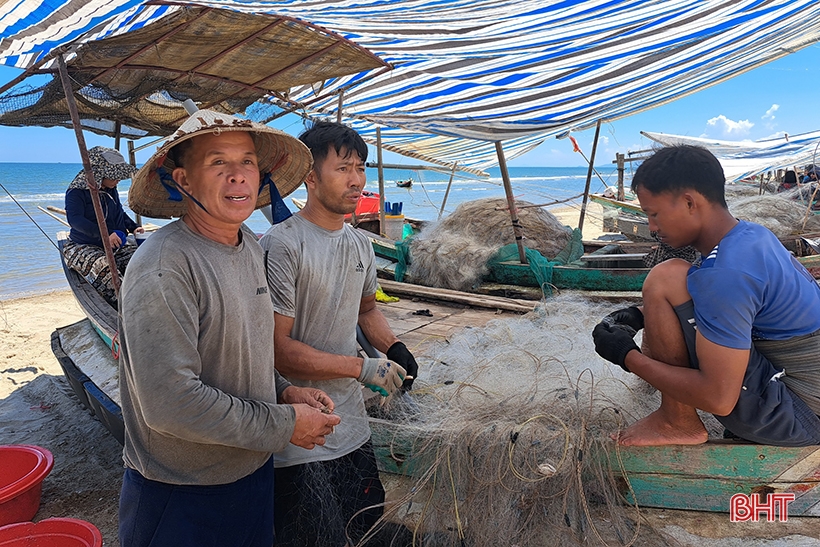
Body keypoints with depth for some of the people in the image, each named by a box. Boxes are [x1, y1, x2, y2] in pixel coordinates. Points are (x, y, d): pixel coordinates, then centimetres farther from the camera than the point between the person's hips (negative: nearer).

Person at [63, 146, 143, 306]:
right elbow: (75, 219, -24)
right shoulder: (77, 191, -9)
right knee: (102, 266, -41)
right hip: (83, 247, -6)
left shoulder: (111, 190, 13)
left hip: (115, 245, 6)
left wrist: (133, 227, 10)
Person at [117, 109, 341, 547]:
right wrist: (285, 425, -20)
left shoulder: (249, 247, 2)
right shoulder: (163, 268, -25)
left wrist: (285, 392, -2)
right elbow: (168, 401, -28)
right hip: (179, 494, -7)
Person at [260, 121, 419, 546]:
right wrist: (362, 367, -19)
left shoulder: (360, 244, 7)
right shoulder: (282, 245, -19)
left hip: (353, 431, 7)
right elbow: (277, 348, -21)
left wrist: (393, 348, 3)